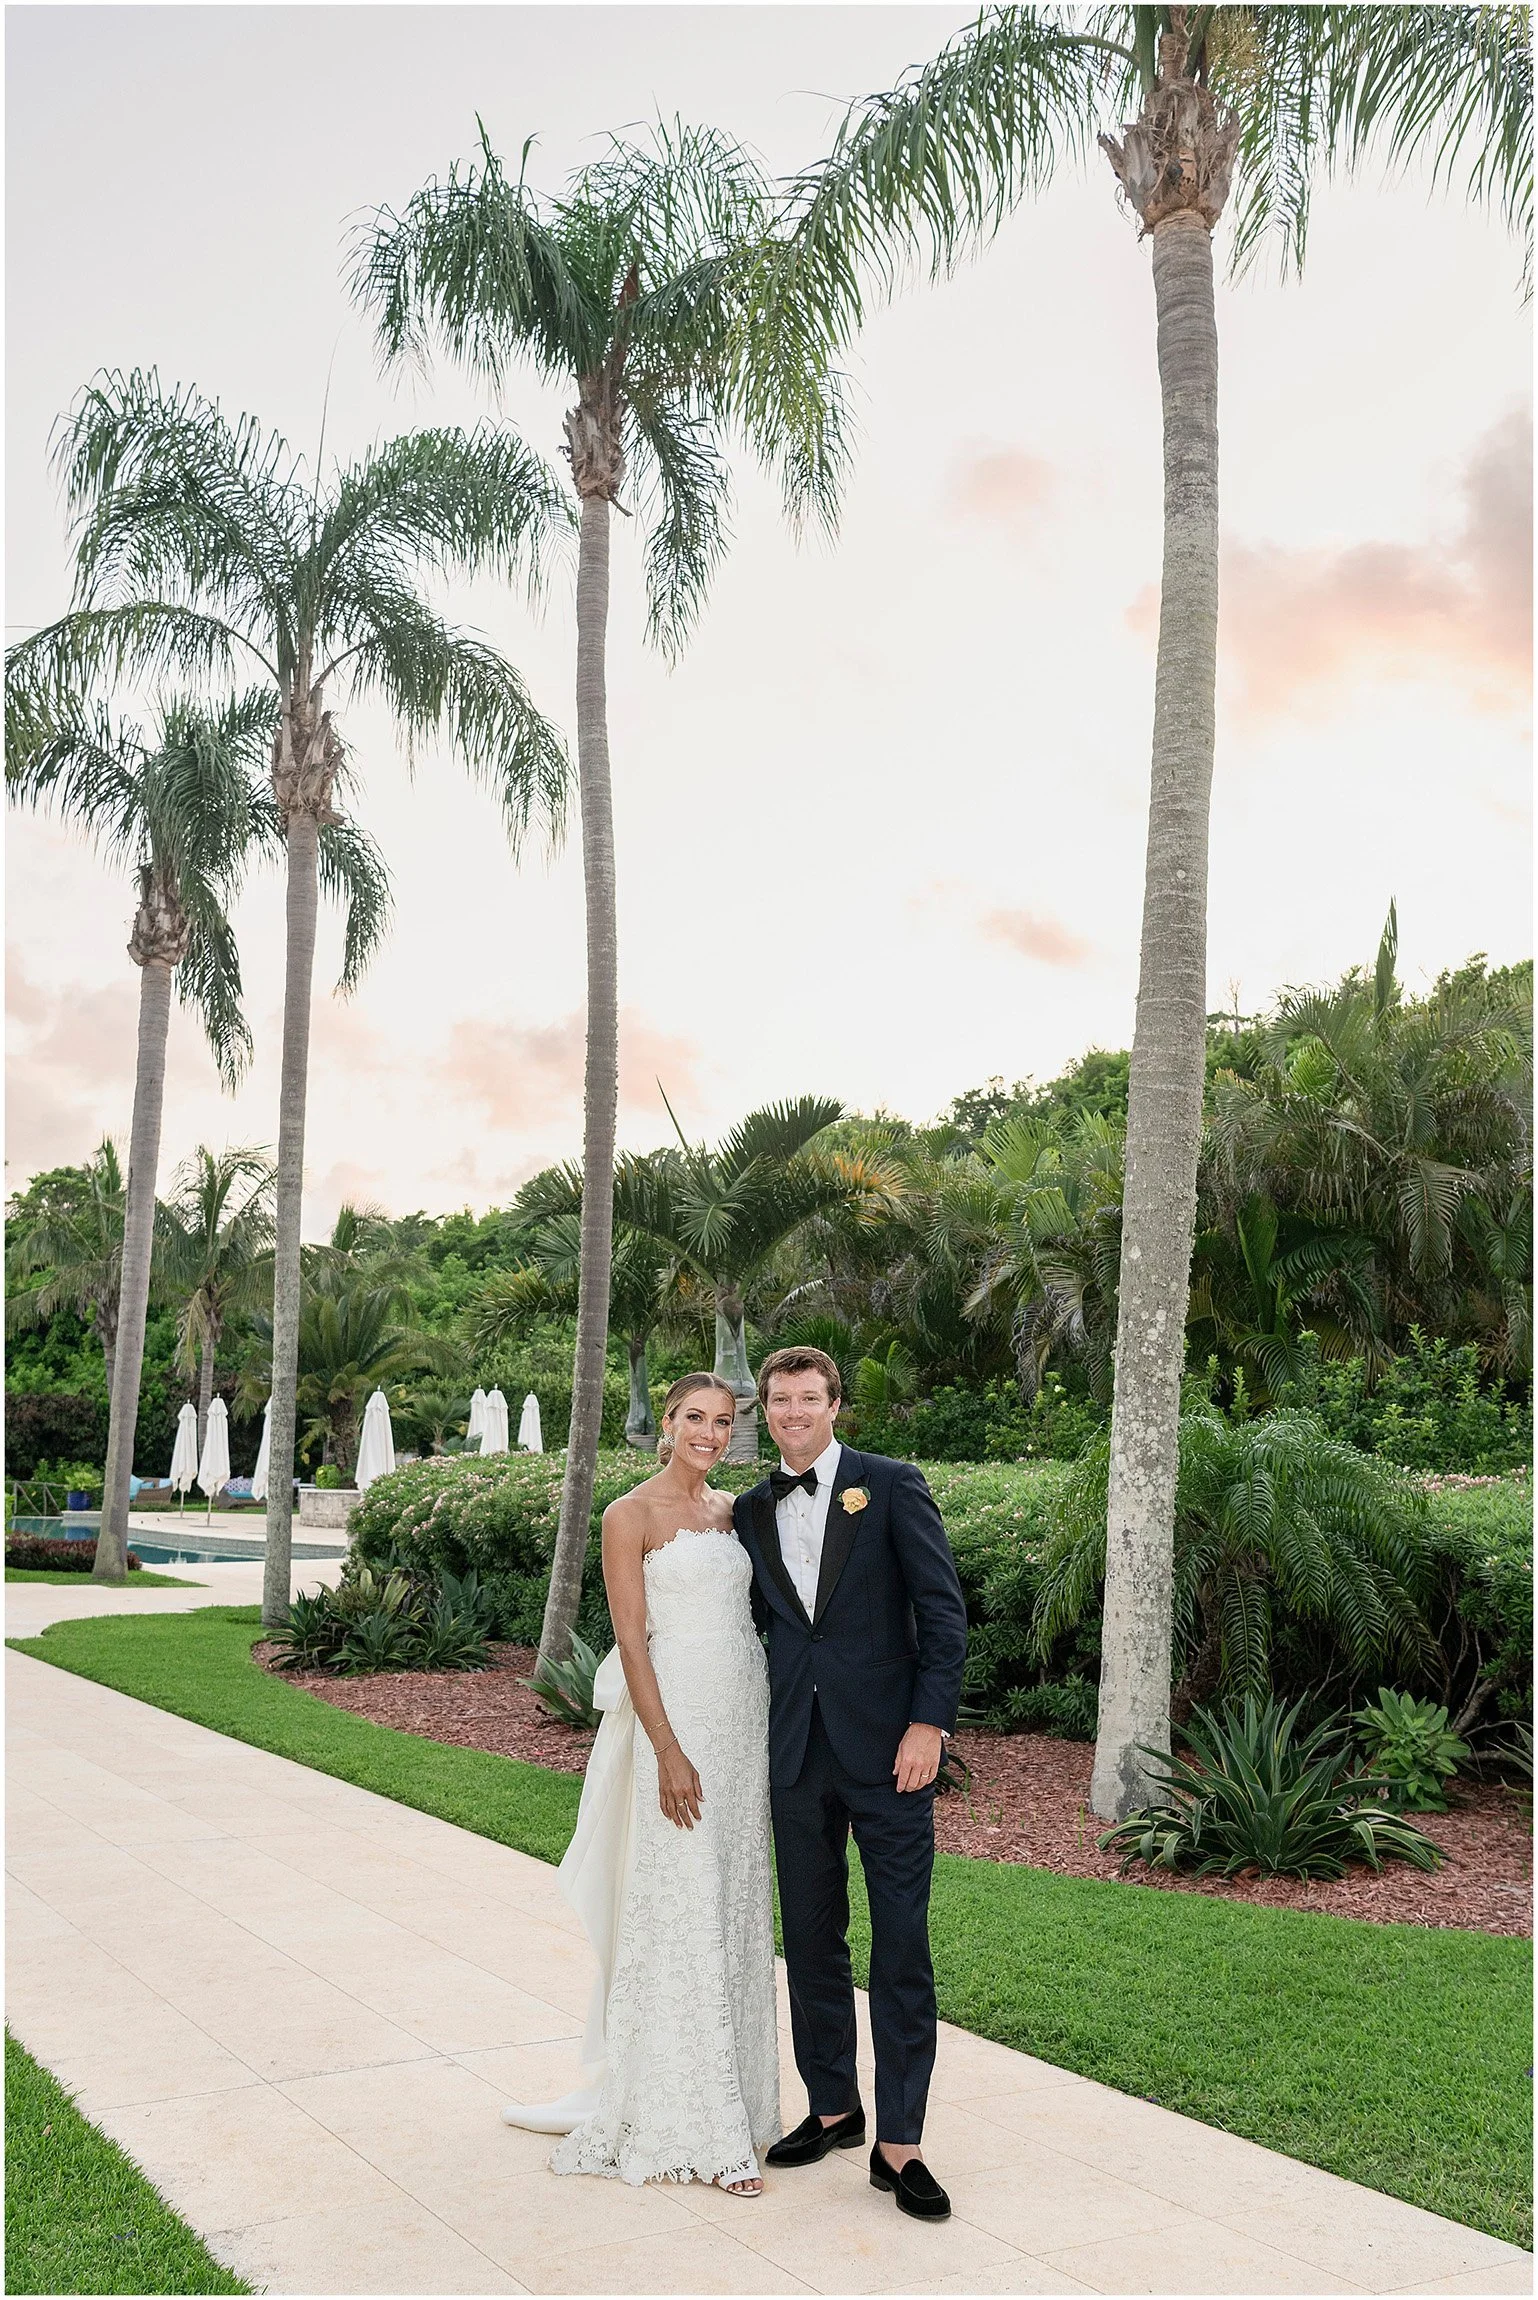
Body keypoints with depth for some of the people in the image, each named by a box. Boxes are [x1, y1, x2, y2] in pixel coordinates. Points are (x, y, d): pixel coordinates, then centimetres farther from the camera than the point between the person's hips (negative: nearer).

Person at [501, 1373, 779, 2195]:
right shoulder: (632, 1516, -7)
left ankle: (730, 2093, 25)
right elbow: (632, 1640, -11)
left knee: (737, 1909, 13)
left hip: (747, 1718, 7)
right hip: (677, 1719, -6)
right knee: (681, 1918, -2)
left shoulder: (730, 1510, 12)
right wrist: (669, 1752, -17)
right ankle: (697, 2128, 7)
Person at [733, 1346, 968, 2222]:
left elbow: (944, 1610, -6)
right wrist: (757, 1737, 7)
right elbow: (762, 1623, 15)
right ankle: (834, 2107, 30)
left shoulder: (893, 1486, -3)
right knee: (811, 1937, 13)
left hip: (888, 1749, -4)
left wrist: (930, 1724, -13)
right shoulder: (753, 1511, 10)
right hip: (796, 1753, 4)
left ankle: (899, 2143, 9)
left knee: (902, 1943, 0)